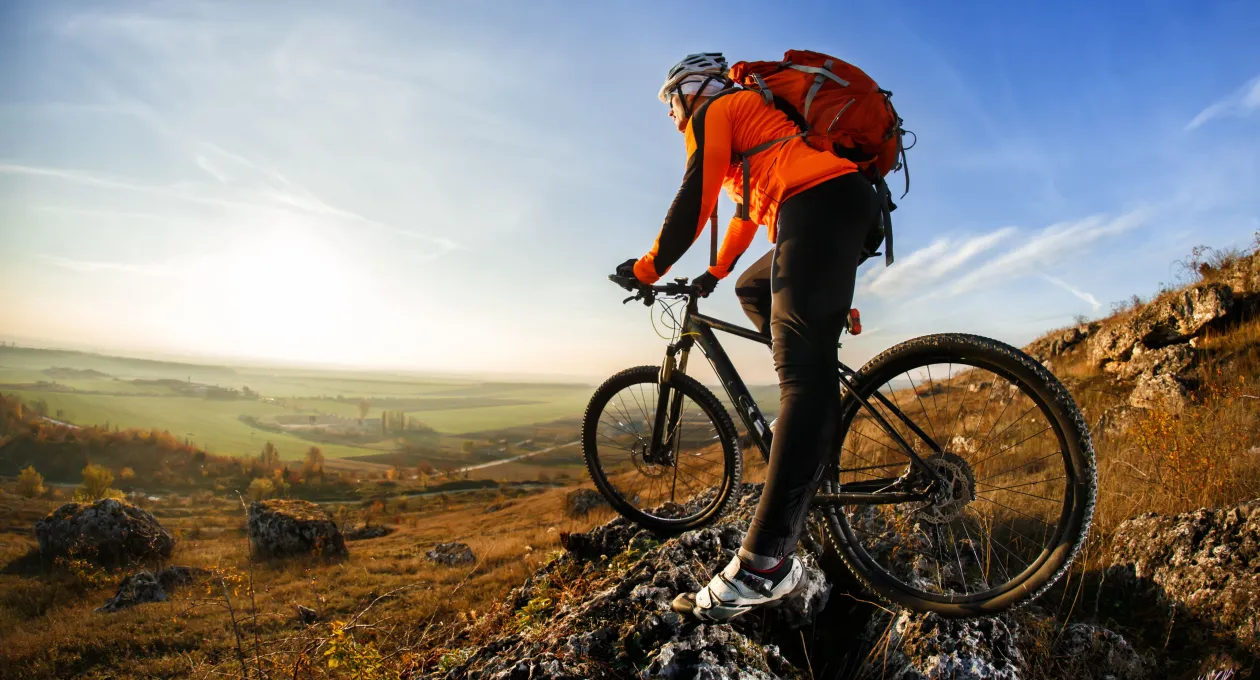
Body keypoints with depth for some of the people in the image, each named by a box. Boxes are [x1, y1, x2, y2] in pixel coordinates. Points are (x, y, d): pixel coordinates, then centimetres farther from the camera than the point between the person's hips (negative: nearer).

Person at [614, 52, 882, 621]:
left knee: (802, 371, -23)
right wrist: (715, 273, 49)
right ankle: (821, 405, 15)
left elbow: (694, 200, -3)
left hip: (818, 204, -10)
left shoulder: (714, 110, 10)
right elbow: (748, 209, 42)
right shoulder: (751, 117, 38)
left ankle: (765, 564, -29)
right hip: (854, 205, 10)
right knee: (753, 289, 30)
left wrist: (649, 268, 6)